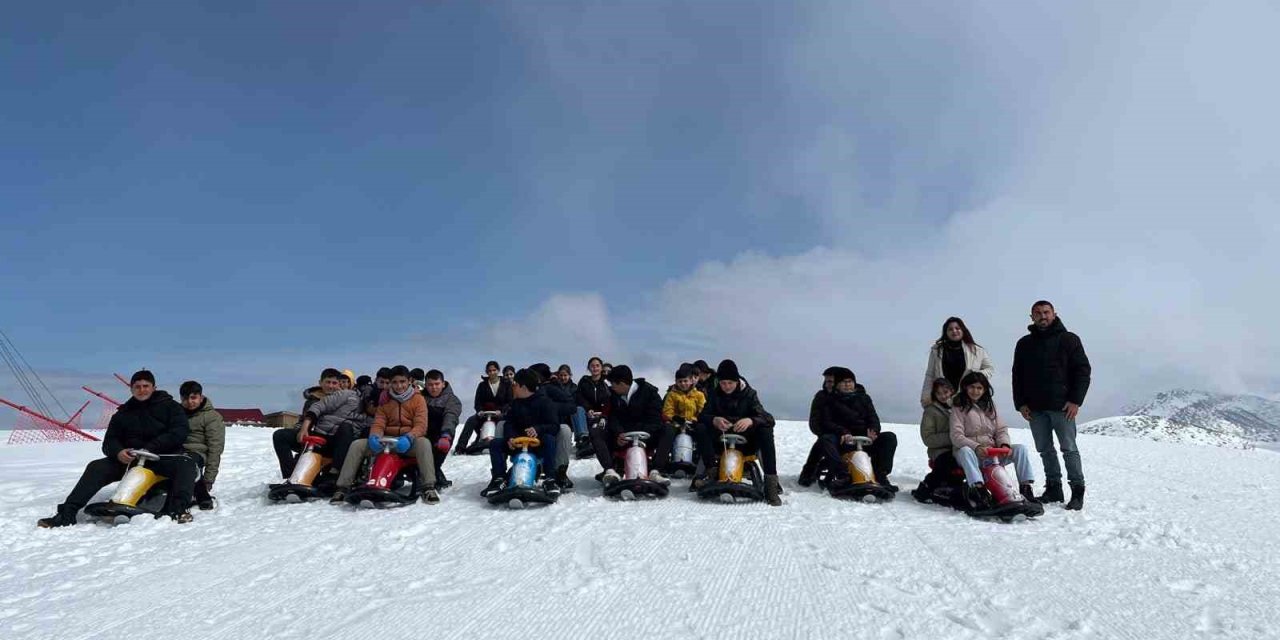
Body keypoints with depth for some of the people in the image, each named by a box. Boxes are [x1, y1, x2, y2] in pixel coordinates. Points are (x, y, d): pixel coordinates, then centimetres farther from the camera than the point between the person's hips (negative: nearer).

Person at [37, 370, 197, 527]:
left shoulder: (170, 407, 6)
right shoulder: (123, 414, 18)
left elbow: (179, 434, -7)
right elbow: (109, 441, 12)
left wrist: (149, 448, -19)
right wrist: (118, 452, -13)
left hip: (163, 457, -5)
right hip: (129, 459, 5)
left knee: (186, 465, -35)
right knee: (96, 467, -18)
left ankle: (179, 509, -48)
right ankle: (67, 513, -18)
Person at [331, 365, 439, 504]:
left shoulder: (418, 399, 0)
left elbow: (420, 425, -10)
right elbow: (378, 423, 4)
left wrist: (408, 438, -31)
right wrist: (374, 436, -20)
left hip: (409, 442, -4)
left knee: (424, 443, -37)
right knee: (356, 445, -16)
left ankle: (428, 487, -38)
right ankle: (343, 487, -11)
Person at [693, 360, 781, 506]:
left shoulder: (748, 394, -3)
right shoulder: (715, 395, 2)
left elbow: (768, 418, -14)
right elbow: (702, 416, -8)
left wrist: (751, 420, -37)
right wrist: (714, 420, -32)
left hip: (745, 441, -1)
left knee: (766, 430, -29)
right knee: (700, 429, -24)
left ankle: (771, 482, -32)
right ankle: (711, 469, -29)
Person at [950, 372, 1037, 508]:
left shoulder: (989, 405, 16)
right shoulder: (958, 407, 0)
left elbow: (1001, 429, 11)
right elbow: (956, 436, -10)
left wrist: (1004, 444, -12)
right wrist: (977, 447, -26)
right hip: (971, 451, -5)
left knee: (1021, 448, -16)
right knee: (965, 451, -38)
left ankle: (1025, 487, -19)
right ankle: (979, 490, -52)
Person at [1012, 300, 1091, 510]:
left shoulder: (1068, 339, 2)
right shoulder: (1024, 344, 12)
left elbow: (1083, 370, -1)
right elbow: (1017, 375, 13)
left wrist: (1075, 400, -10)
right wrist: (1020, 403, 3)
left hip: (1062, 406, -4)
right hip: (1034, 408, 4)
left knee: (1069, 449, 0)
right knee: (1045, 450, 8)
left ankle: (1077, 491, 7)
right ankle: (1053, 489, 16)